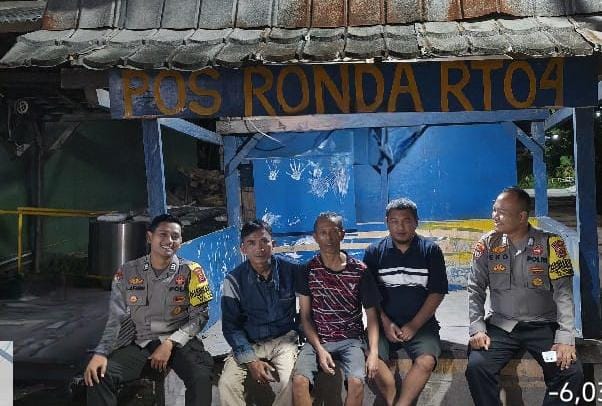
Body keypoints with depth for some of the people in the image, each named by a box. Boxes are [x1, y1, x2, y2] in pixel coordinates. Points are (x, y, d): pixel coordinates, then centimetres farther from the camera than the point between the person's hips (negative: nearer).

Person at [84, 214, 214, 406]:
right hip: (138, 343, 2)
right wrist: (101, 353, -13)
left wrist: (170, 343, -15)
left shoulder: (191, 272, -1)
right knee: (98, 376, -22)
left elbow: (199, 315, -3)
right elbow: (116, 319, 4)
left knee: (201, 378, -30)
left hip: (178, 343, -1)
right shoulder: (127, 272, 4)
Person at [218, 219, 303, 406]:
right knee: (227, 383, -24)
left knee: (287, 383, -26)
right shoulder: (234, 279, -8)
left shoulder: (291, 271, -8)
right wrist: (250, 360, -14)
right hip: (248, 343, 1)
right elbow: (230, 325, -5)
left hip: (283, 340, 0)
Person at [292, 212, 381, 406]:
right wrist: (320, 349, -12)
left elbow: (372, 315, -1)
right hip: (318, 339, 1)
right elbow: (305, 316, 1)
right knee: (299, 380, -25)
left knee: (356, 382, -28)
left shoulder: (359, 270, -4)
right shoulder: (309, 270, -1)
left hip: (351, 339, -1)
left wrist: (373, 352, -14)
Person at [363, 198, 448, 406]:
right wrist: (385, 323, -9)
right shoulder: (374, 252, 5)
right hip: (384, 322, 1)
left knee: (426, 361, -28)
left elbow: (437, 293, 0)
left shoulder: (431, 251, 2)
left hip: (421, 323, 0)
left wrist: (414, 325, -8)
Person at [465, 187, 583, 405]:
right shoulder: (487, 244, 1)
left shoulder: (550, 244, -4)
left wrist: (565, 337, -18)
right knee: (476, 367, -23)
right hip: (500, 325, 1)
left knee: (571, 372, -22)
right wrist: (477, 329, -10)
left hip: (543, 326, 0)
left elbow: (563, 292, -8)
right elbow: (475, 289, 2)